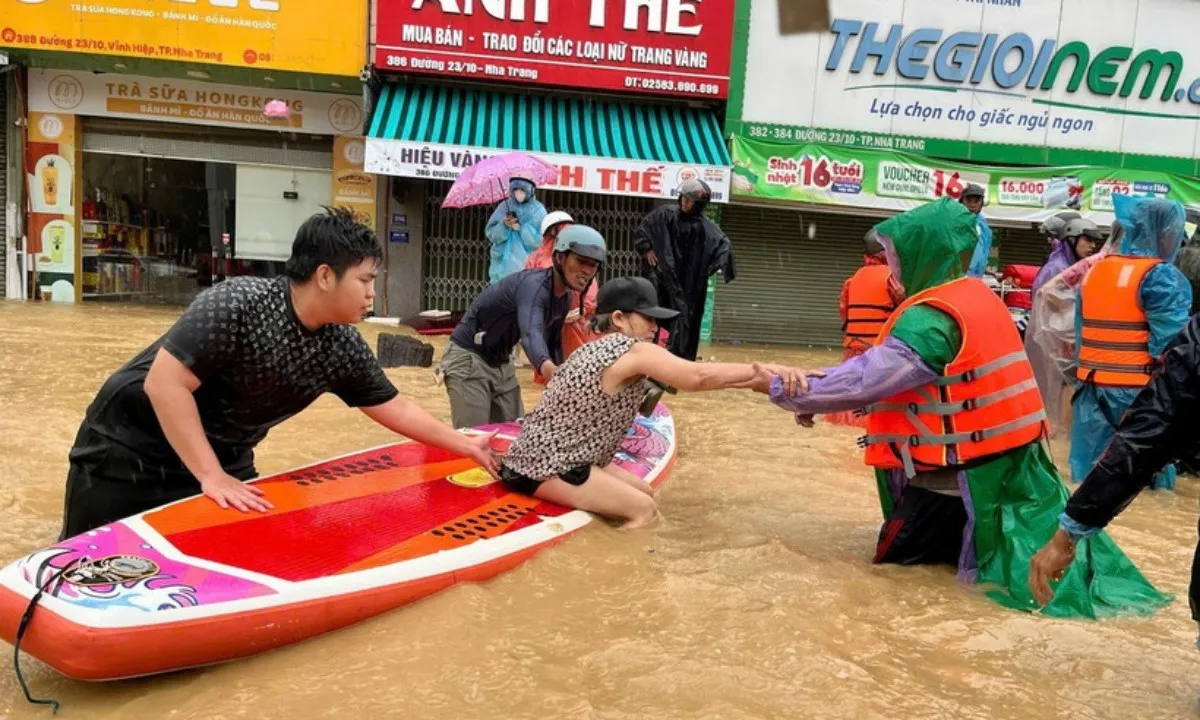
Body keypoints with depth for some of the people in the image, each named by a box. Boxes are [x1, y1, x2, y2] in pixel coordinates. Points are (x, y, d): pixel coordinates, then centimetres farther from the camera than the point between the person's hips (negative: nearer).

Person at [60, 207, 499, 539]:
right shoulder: (237, 305, -29)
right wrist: (210, 476, -31)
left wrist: (464, 445, 3)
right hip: (131, 447, -6)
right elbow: (164, 383, -31)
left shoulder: (343, 348, -9)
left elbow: (395, 409, 3)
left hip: (224, 457, 6)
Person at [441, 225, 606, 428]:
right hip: (469, 359, -9)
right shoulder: (533, 284, -29)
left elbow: (554, 344, 13)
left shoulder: (564, 298, 0)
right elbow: (531, 332, -48)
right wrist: (548, 368, -68)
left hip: (501, 363, 9)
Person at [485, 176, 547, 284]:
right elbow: (490, 233, 3)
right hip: (503, 265, 3)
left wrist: (522, 228, -19)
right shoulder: (504, 206, 6)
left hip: (528, 266, -2)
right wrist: (504, 226, -15)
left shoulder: (538, 210, -1)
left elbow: (541, 240, -9)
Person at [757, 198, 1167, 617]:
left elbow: (866, 377, -24)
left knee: (893, 557, 5)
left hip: (966, 468, -9)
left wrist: (791, 394, -13)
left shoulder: (932, 317, -22)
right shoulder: (976, 295, 8)